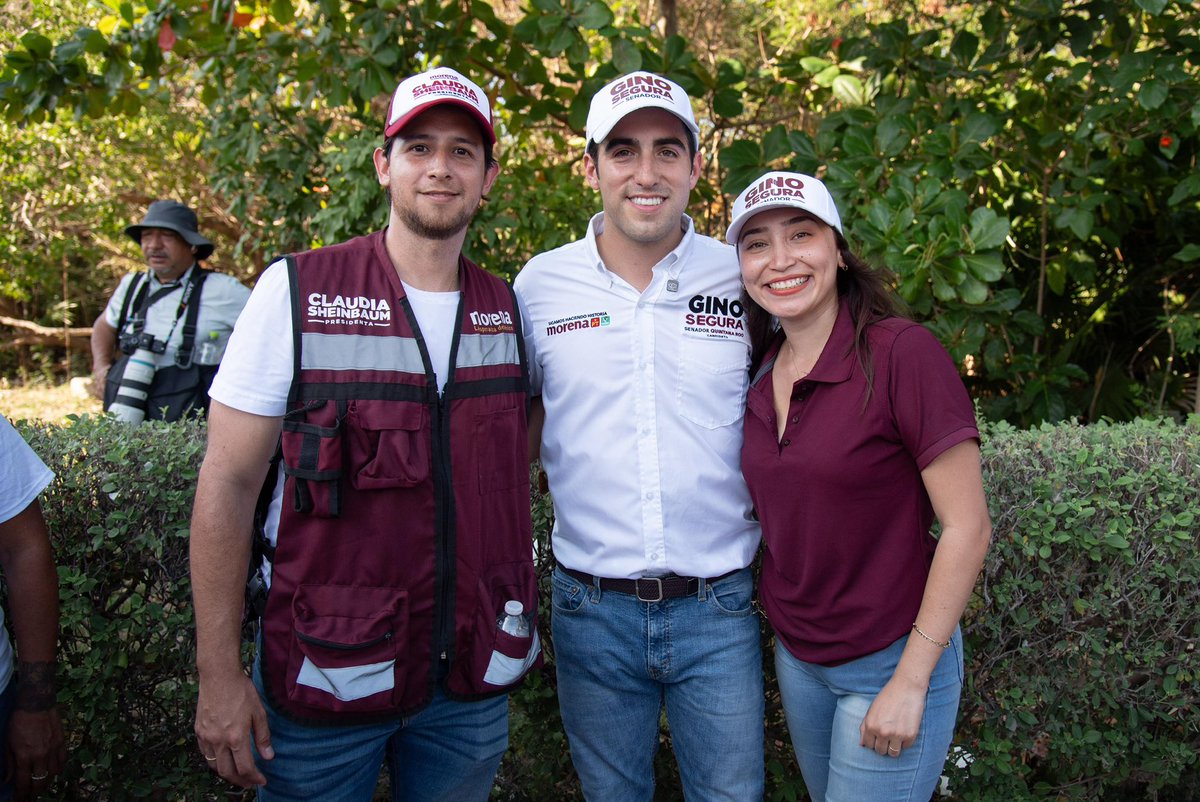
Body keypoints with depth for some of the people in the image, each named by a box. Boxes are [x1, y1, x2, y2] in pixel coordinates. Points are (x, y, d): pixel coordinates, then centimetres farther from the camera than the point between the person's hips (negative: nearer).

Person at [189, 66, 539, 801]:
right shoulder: (297, 292, -8)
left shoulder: (507, 310, 3)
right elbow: (228, 486, -9)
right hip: (327, 671, -3)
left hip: (475, 679, 4)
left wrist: (525, 620, 9)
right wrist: (219, 673, -11)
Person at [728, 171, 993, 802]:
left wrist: (910, 682, -16)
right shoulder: (761, 373, 0)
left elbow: (967, 528, -18)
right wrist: (784, 631, 5)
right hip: (795, 658, 6)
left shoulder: (901, 354, -18)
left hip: (891, 663, -6)